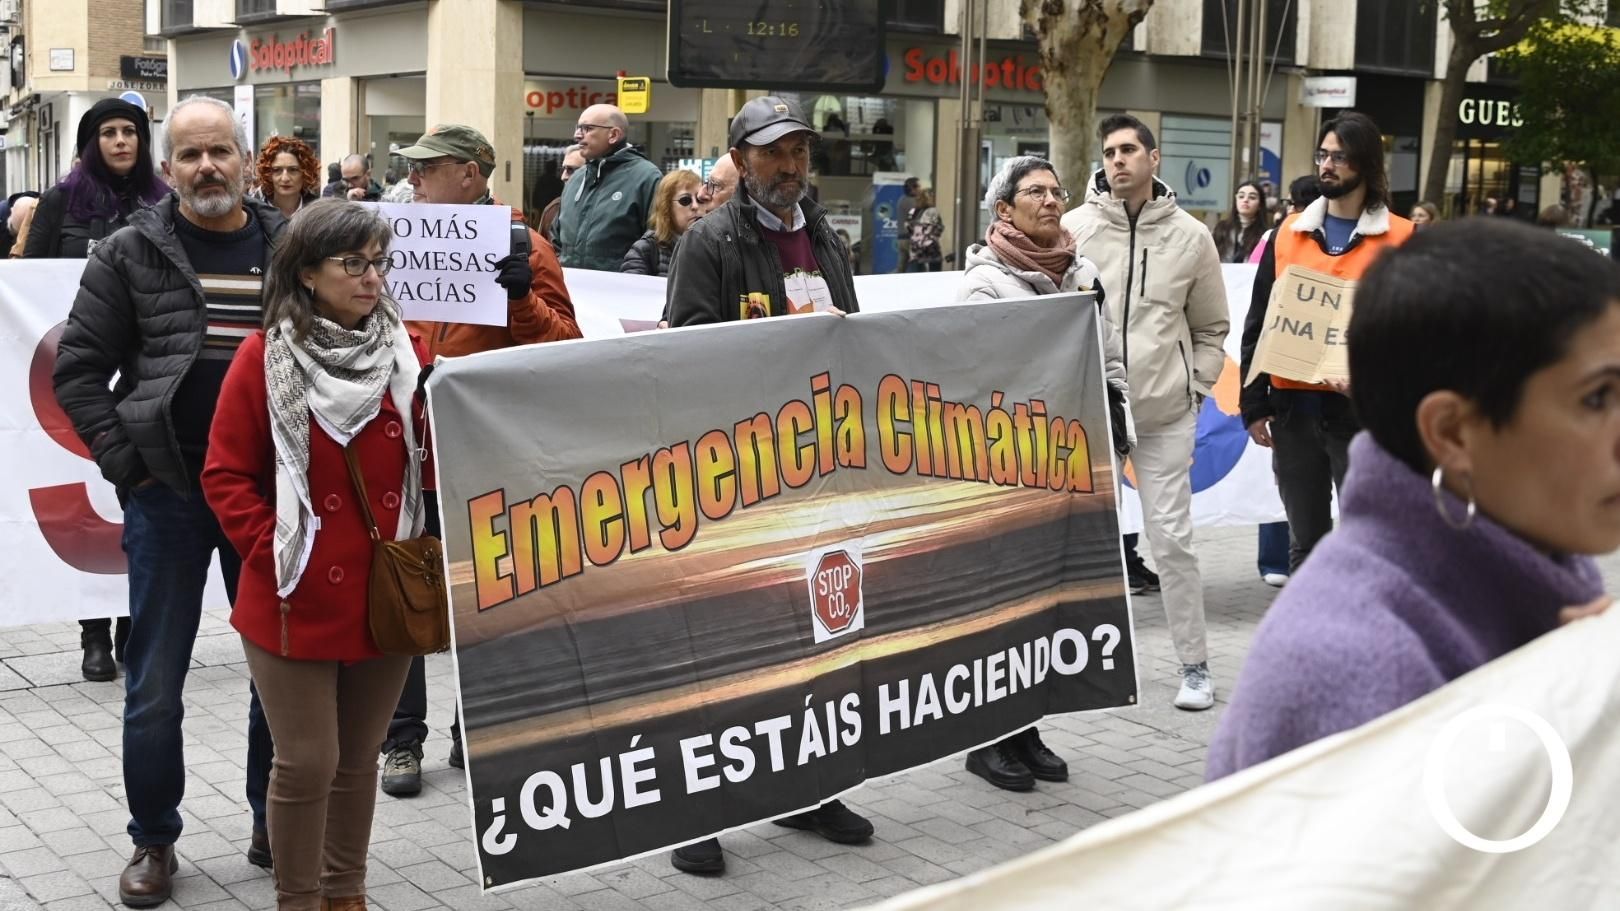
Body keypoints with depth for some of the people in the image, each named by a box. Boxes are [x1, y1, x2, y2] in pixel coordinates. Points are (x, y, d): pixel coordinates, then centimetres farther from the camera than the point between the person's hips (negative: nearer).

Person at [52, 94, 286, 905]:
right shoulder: (132, 254, -1)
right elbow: (77, 371, 0)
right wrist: (126, 463, -8)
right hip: (167, 491, -2)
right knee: (155, 680, 5)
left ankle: (276, 823, 26)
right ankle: (154, 840, 20)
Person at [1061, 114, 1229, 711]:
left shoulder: (1190, 236, 3)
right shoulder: (1075, 227, 0)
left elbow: (1211, 328, 13)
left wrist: (1194, 387, 2)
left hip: (1166, 415, 0)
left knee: (1171, 537, -1)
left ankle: (1194, 666, 9)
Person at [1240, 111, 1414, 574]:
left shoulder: (1400, 239, 0)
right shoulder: (1289, 233, 10)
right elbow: (1258, 325, 11)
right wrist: (1254, 404, 5)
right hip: (1293, 409, 4)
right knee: (1305, 539, 13)